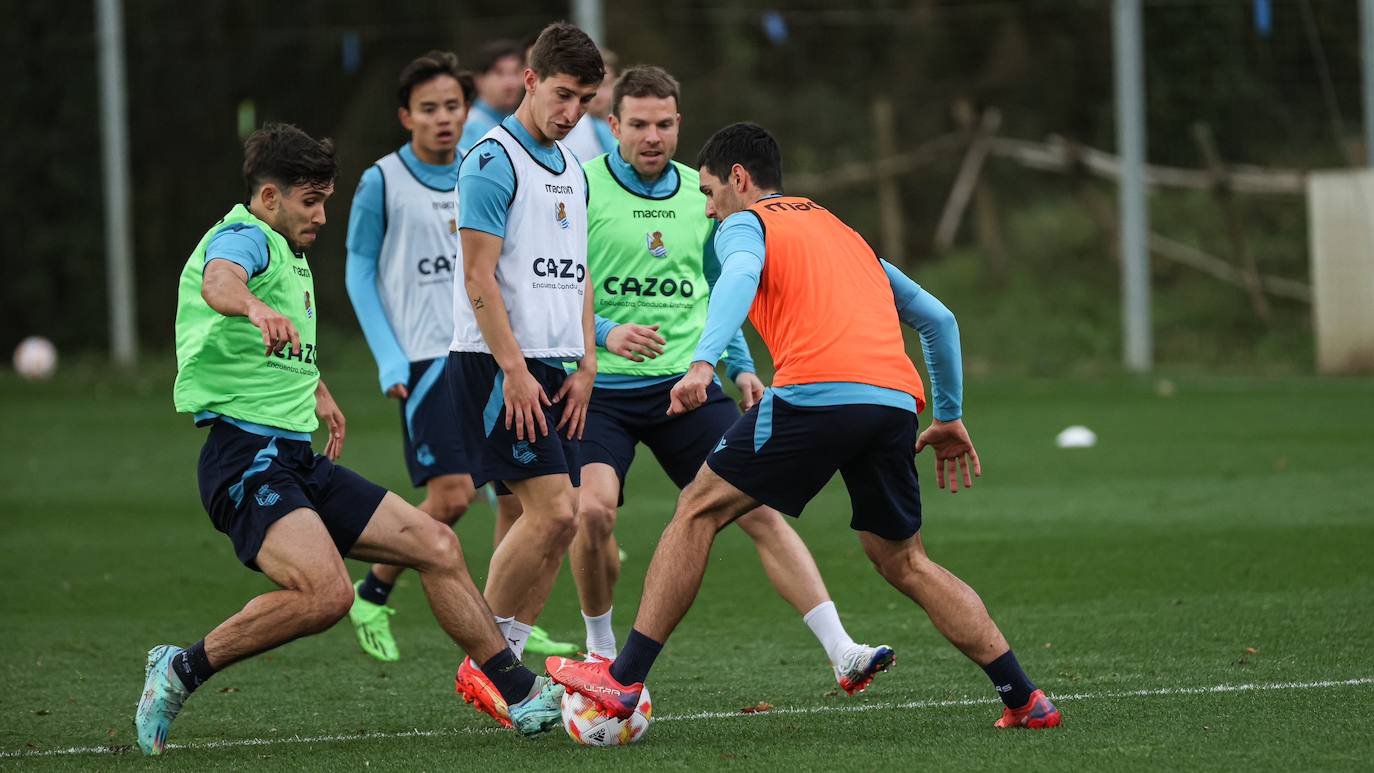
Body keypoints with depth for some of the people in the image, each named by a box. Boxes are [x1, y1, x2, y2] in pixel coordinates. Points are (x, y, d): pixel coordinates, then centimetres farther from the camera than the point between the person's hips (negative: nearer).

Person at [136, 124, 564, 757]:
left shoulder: (289, 253, 20)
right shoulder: (243, 238, -11)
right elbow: (219, 282, -38)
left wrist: (317, 392, 42)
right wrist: (255, 307, -58)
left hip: (299, 461, 10)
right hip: (245, 455, -10)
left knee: (436, 546, 4)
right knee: (326, 592, -30)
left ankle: (518, 694, 11)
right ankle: (182, 669, -14)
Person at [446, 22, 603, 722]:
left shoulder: (570, 170, 16)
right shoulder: (494, 160, -10)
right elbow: (480, 277, -14)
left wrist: (585, 364, 11)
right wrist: (514, 370, -18)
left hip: (552, 366, 8)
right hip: (497, 364, -8)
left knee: (557, 518, 3)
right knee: (552, 509, -15)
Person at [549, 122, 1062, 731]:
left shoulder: (746, 224, 13)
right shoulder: (843, 232, 34)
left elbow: (740, 276, -13)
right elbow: (935, 317, 33)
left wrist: (703, 362, -26)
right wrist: (949, 416, 36)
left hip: (817, 396, -6)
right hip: (896, 401, 6)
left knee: (698, 510, 6)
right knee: (904, 562, 18)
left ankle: (624, 679, 0)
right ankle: (1024, 699, 11)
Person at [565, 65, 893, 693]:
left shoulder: (701, 194, 10)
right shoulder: (581, 189, -6)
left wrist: (741, 367, 13)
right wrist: (603, 333, -24)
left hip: (688, 383, 4)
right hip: (600, 387, -4)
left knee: (759, 510, -7)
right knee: (593, 510, -23)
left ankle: (842, 652, -10)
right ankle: (601, 651, 4)